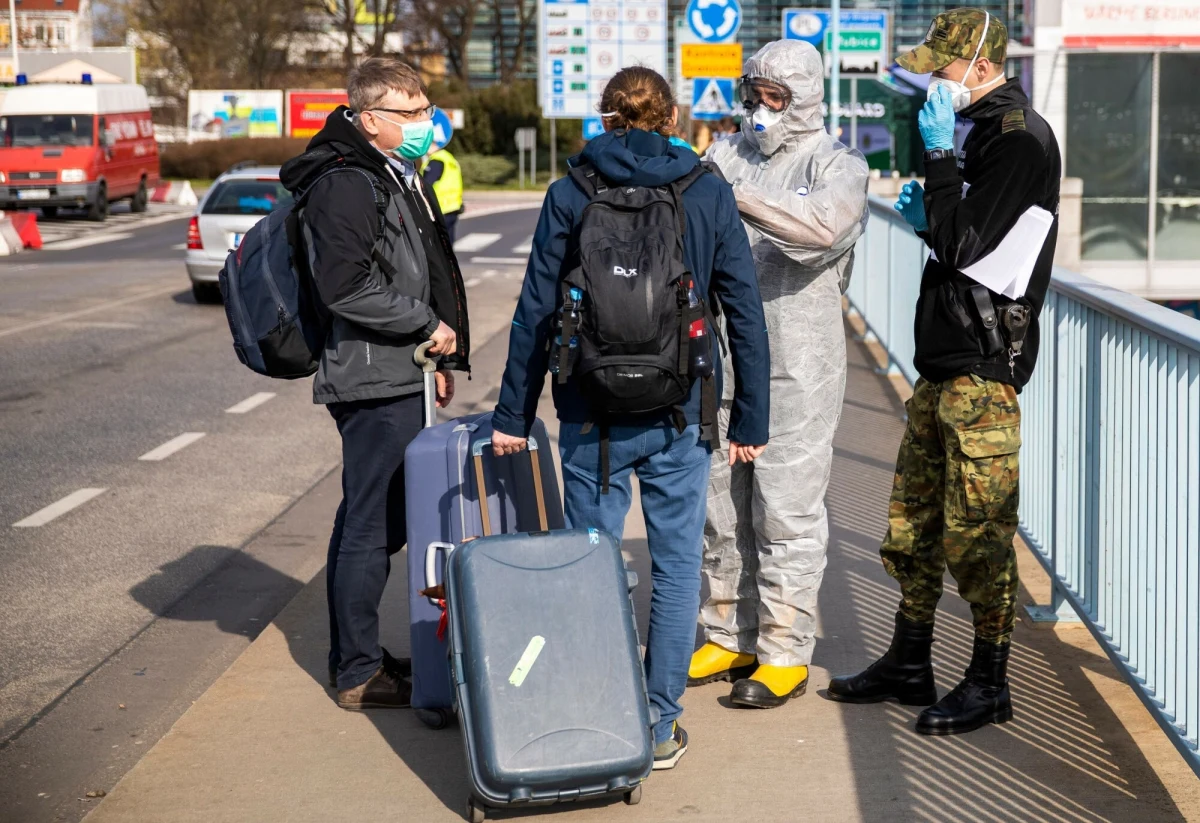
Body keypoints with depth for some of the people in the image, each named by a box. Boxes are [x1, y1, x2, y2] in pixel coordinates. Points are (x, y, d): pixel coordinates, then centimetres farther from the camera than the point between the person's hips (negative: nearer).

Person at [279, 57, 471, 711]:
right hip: (372, 380, -10)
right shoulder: (345, 186, -14)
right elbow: (345, 288, -22)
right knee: (372, 526, -5)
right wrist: (430, 324, -15)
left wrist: (441, 355, 16)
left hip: (400, 376, 10)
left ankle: (355, 655, 26)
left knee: (377, 521, 16)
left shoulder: (399, 180, 18)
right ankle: (359, 674, 3)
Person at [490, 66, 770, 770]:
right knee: (677, 563, 9)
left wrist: (514, 414, 6)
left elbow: (536, 311, 0)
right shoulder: (709, 194, 0)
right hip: (680, 415, 0)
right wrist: (750, 421, 6)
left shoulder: (570, 195, -1)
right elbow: (746, 315, 0)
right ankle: (661, 726, 12)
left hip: (593, 412, 0)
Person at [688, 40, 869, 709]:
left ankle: (786, 653, 5)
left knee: (787, 512, -3)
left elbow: (822, 225, -25)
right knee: (723, 506, 12)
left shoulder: (837, 165, -3)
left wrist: (737, 196, -28)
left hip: (796, 366, -5)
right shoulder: (728, 156, 11)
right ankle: (731, 638, 24)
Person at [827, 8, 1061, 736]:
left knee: (977, 530, -4)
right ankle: (909, 666, 26)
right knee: (914, 521, 15)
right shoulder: (983, 132, 17)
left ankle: (990, 683, 7)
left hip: (983, 371, -10)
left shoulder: (1021, 138, -13)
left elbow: (964, 246, -20)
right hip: (944, 364, 10)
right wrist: (925, 217, 7)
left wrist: (940, 153, -14)